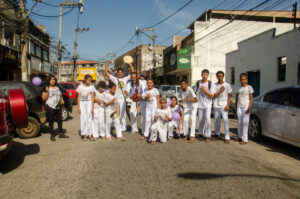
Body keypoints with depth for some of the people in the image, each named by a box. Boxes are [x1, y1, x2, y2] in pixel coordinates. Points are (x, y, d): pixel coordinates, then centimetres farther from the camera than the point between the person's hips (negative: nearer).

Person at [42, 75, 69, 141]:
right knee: (51, 121, 2)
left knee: (60, 120, 9)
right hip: (50, 107, -5)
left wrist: (62, 100, 6)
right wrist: (46, 91, -21)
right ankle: (52, 135, 10)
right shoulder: (46, 88, -4)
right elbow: (44, 98, -10)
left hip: (58, 107, 5)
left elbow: (60, 95, 24)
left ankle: (61, 133, 20)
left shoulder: (57, 87, 13)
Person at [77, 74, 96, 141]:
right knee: (83, 119, -2)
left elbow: (92, 98, 1)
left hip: (89, 103, -1)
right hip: (82, 103, 1)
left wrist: (92, 108, -4)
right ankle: (85, 135, 3)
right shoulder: (80, 87, 3)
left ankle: (90, 134, 0)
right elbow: (79, 97, 4)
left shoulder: (92, 87, 2)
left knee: (89, 119, -4)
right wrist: (79, 107, -2)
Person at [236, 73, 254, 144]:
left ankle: (245, 139, -6)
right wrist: (236, 107, 11)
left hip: (246, 106, -5)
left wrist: (249, 108, -11)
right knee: (239, 122, 7)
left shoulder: (249, 87, -1)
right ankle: (240, 137, 18)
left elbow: (251, 99, -3)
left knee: (245, 122, -8)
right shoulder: (238, 88, 12)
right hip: (239, 106, 5)